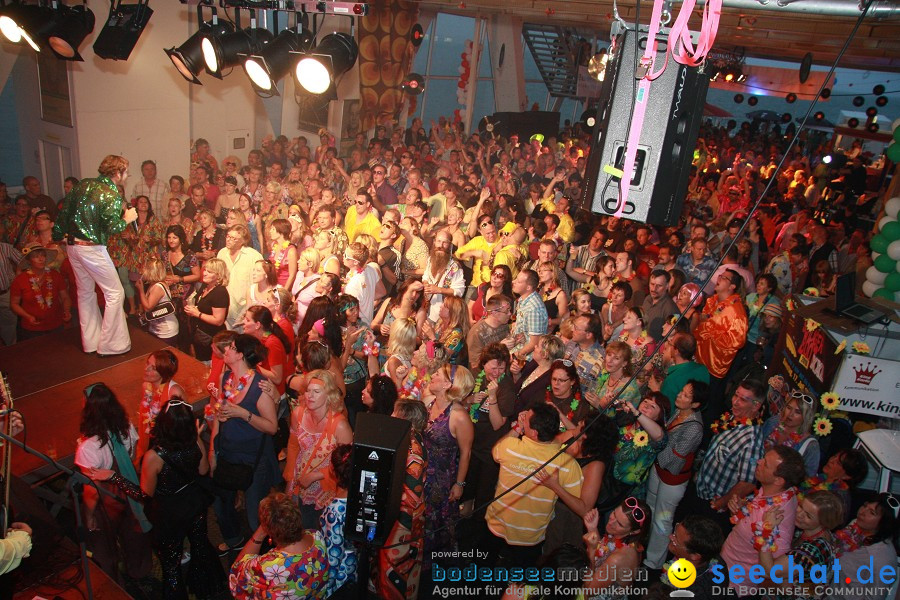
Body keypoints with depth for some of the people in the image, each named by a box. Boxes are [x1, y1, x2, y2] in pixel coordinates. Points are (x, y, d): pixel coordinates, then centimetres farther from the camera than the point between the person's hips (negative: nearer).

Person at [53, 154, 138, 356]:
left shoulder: (83, 185, 8)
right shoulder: (112, 195, -13)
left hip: (72, 245, 8)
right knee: (115, 293, 1)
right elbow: (112, 227, -20)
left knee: (85, 293, 17)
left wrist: (58, 235, 21)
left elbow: (64, 211, 12)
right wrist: (126, 219, -2)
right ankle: (111, 345, 3)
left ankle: (90, 342, 26)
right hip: (92, 249, -8)